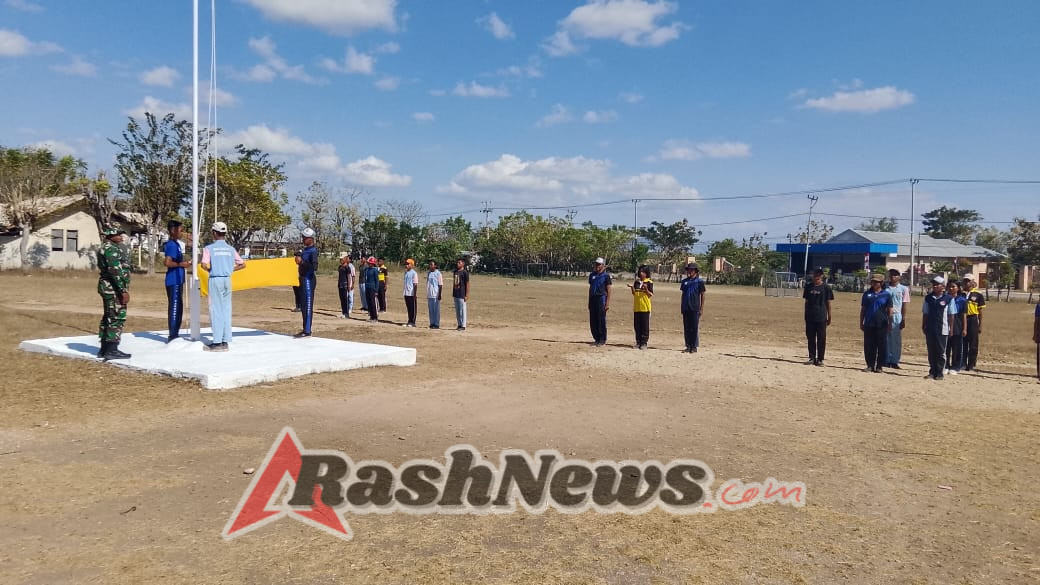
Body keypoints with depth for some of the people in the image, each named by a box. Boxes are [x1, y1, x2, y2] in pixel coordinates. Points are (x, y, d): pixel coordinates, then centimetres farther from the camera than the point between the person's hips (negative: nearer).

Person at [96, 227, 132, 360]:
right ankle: (112, 350, -10)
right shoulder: (111, 249, -14)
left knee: (108, 318, 13)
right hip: (114, 289, -11)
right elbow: (116, 271, -22)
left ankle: (104, 349, 18)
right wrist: (124, 291, -23)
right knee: (117, 318, -10)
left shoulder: (106, 248, 19)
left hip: (108, 289, 11)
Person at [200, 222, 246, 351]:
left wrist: (209, 270, 2)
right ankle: (225, 341, 10)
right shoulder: (230, 249, 8)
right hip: (227, 280, 4)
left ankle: (217, 342, 0)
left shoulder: (209, 248, -6)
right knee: (226, 310, 8)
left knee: (216, 310, 0)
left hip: (215, 280, -4)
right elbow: (242, 264, 7)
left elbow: (204, 264, -17)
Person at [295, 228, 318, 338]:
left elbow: (314, 267, -24)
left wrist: (302, 262, -26)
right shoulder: (305, 250, 15)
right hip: (303, 279, 10)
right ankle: (305, 329, 23)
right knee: (303, 305, 15)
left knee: (308, 305, -8)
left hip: (309, 279, -10)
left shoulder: (313, 251, -14)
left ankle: (307, 331, -6)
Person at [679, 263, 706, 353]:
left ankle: (694, 347, 3)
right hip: (685, 308, 5)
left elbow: (702, 295, -1)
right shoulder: (684, 281, 12)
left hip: (695, 308, -5)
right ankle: (688, 346, 14)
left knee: (694, 328, -3)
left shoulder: (699, 281, -1)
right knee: (686, 328, 7)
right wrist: (681, 307, 12)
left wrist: (701, 308, -6)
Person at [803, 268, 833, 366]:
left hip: (821, 318, -3)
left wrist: (829, 317, 1)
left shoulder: (826, 287, -2)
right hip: (810, 317, 3)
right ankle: (812, 357, 14)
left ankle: (820, 359, 8)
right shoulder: (808, 287, 7)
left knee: (821, 339, 2)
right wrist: (805, 315, 10)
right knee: (810, 338, 6)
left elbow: (828, 303, 1)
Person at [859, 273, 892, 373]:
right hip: (869, 324, 2)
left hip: (882, 325, -2)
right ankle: (870, 365, 13)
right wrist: (861, 323, 9)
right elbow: (862, 309, 12)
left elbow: (889, 310, 3)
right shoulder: (867, 293, 8)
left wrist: (890, 324, 0)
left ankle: (879, 366, 10)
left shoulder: (887, 294, 2)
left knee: (882, 346, 2)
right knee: (868, 346, 4)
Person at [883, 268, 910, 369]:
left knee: (896, 339, 1)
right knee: (886, 339, 3)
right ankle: (886, 360, 10)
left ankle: (895, 361, 7)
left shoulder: (903, 289, 4)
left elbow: (905, 305, 1)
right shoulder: (885, 288, 8)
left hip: (897, 316, -2)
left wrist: (904, 319, -4)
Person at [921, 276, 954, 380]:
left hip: (942, 329, -4)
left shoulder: (948, 299, -3)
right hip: (930, 329, 4)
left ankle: (939, 373, 7)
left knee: (941, 352, 2)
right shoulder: (928, 298, 8)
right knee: (931, 351, 8)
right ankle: (932, 372, 16)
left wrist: (951, 328, -4)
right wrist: (923, 326, 9)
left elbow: (951, 315, -1)